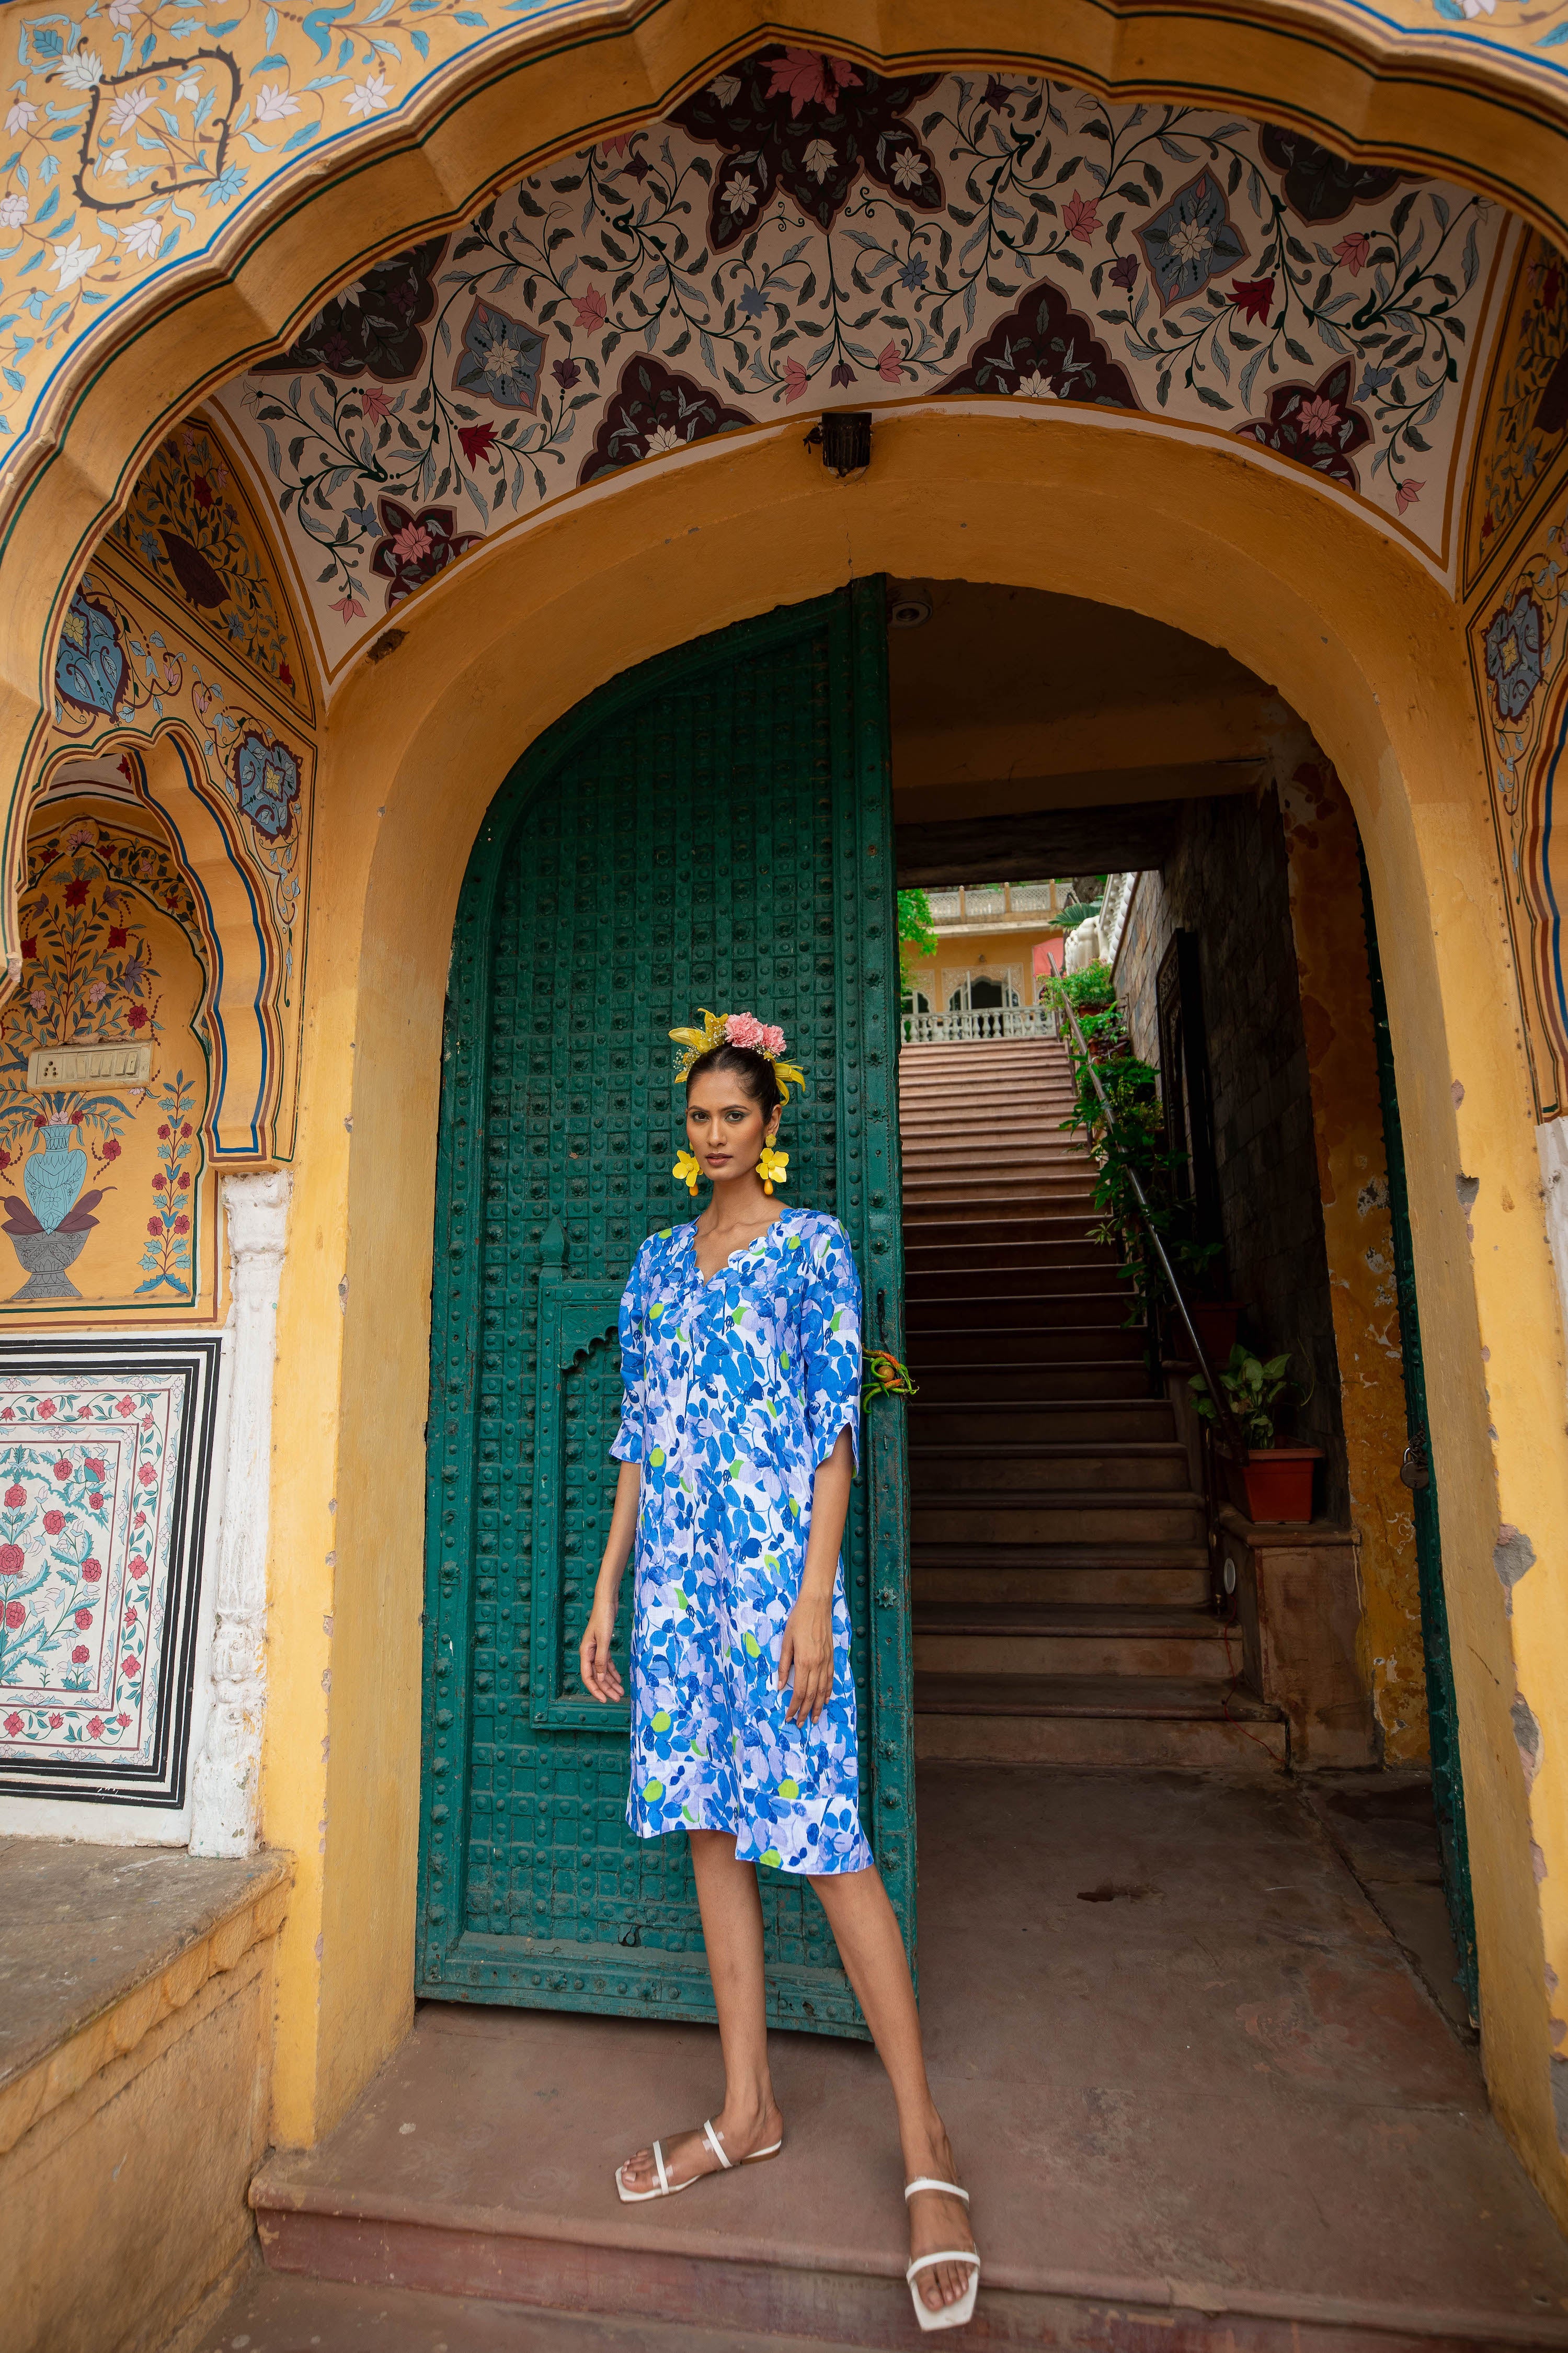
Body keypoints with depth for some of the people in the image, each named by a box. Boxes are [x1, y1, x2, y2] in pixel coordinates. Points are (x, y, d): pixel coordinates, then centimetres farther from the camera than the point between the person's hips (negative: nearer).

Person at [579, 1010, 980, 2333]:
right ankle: (749, 2110, 29)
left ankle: (924, 2140, 13)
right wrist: (607, 1590, 11)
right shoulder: (659, 1261, 13)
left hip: (773, 1566, -5)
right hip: (676, 1572, 6)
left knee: (817, 1833, -3)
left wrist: (815, 1596, -15)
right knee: (712, 1825, 12)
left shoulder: (814, 1245, -2)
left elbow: (835, 1426, -8)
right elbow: (638, 1437, 14)